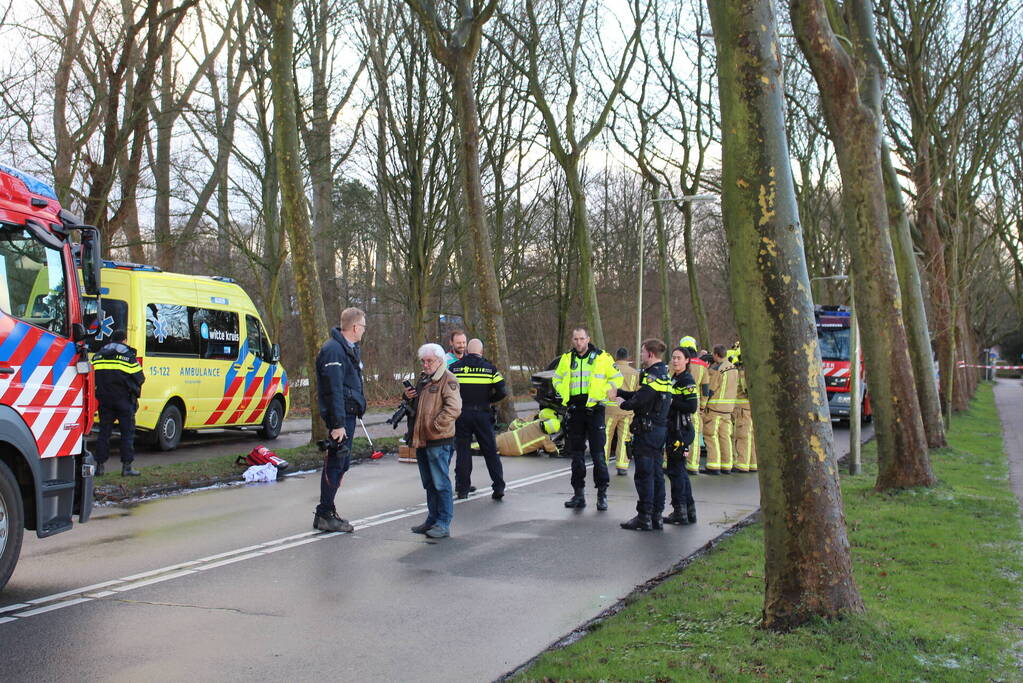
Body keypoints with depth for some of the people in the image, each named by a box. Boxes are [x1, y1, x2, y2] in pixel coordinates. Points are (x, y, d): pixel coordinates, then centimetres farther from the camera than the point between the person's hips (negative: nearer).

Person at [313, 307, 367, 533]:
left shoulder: (351, 349, 15)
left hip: (349, 413, 10)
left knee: (341, 462, 15)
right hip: (340, 414, -10)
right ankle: (324, 516, 2)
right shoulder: (333, 350, -17)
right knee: (336, 463, -6)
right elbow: (334, 390, -22)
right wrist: (337, 424, -24)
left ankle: (327, 511, 24)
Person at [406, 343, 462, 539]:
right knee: (429, 483, 16)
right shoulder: (423, 379, 18)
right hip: (421, 440, 9)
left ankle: (444, 524, -1)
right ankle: (432, 520, 25)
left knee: (441, 483, -5)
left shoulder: (447, 379, -10)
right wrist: (409, 397, 11)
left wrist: (436, 425, -18)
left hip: (439, 441, -9)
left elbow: (454, 408, -20)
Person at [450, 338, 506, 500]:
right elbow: (501, 392, -4)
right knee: (490, 451, 7)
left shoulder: (454, 368, 2)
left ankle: (462, 488, 9)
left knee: (463, 451, 8)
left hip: (461, 414, 0)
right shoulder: (490, 368, 1)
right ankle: (498, 487, 4)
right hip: (483, 414, 0)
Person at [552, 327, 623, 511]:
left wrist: (607, 390, -10)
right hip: (574, 409, 4)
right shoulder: (566, 359, 11)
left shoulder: (602, 357, 0)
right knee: (576, 453, 8)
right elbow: (557, 379, 23)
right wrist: (564, 392, 5)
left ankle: (602, 493, 3)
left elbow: (617, 377, 7)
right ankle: (578, 494, 15)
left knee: (598, 453, -6)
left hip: (594, 408, -4)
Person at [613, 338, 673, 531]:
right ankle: (656, 516, 17)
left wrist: (623, 403, -3)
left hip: (647, 430, -10)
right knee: (656, 473, 12)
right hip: (661, 428, 10)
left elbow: (639, 400, -22)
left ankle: (644, 517, -2)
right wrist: (619, 393, 18)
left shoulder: (652, 376, -17)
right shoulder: (664, 374, 15)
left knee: (644, 474, -5)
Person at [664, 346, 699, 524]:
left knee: (675, 470, -5)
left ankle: (679, 512, 1)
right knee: (679, 470, 14)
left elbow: (692, 407, -21)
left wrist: (671, 402, -17)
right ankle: (689, 511, 21)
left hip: (682, 430, -10)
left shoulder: (687, 381, -12)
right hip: (673, 429, 10)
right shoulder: (674, 379, 16)